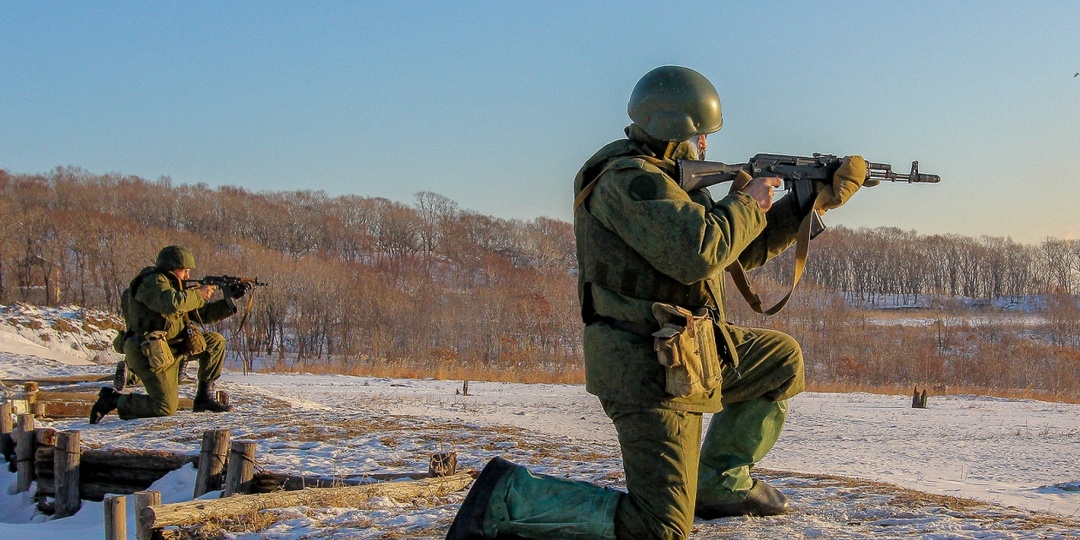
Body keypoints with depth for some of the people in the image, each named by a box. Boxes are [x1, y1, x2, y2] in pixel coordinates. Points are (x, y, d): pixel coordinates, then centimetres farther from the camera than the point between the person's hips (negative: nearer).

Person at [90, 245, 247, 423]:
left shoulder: (174, 285, 18)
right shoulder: (153, 282, -10)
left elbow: (204, 314, 20)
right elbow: (171, 303, -31)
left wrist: (229, 299, 8)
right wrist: (198, 294, -17)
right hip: (150, 354, -9)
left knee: (216, 341, 3)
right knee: (166, 408, -13)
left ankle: (205, 396, 6)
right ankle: (113, 399, 5)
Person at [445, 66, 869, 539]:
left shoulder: (668, 181, 15)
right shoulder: (631, 180, -17)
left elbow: (745, 250, 21)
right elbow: (698, 253, -31)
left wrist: (819, 198, 18)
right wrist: (748, 204, -13)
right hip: (650, 374, -10)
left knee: (782, 359, 26)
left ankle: (720, 483, 26)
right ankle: (508, 495, -7)